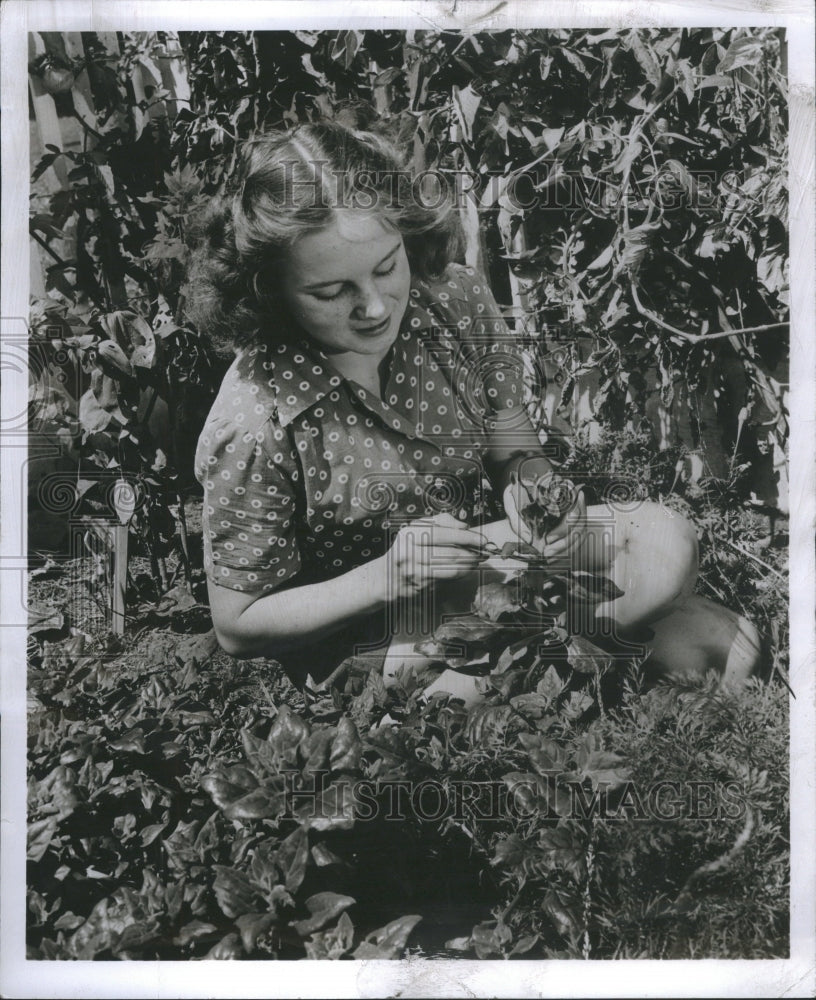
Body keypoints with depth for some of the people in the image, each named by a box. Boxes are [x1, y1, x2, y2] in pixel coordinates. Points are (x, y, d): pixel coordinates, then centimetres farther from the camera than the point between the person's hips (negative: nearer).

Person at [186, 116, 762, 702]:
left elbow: (515, 448, 2)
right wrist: (384, 577, -28)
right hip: (367, 640, -3)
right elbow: (238, 626, -16)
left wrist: (532, 484, -23)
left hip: (483, 548, 4)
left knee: (666, 540, -15)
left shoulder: (455, 297, -13)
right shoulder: (252, 431, -27)